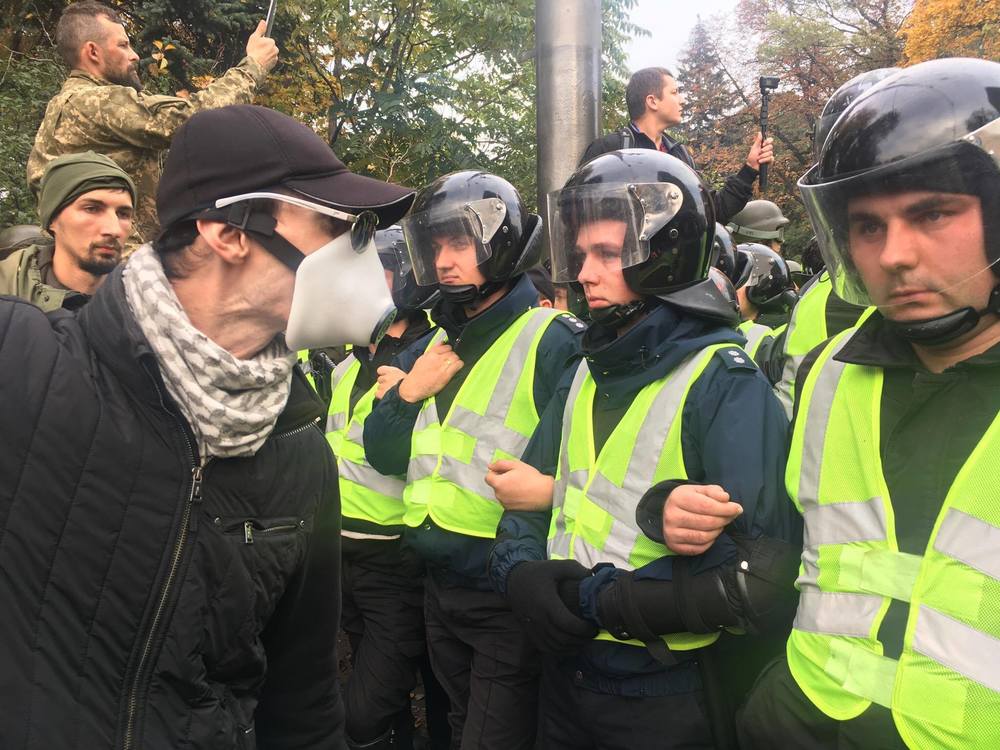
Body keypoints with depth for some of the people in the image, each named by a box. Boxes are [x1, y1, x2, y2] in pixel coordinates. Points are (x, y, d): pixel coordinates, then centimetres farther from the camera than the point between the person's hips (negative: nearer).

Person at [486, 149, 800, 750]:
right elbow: (525, 493, 6)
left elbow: (768, 581, -24)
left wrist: (592, 600, -22)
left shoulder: (726, 385, -18)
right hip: (563, 674, 6)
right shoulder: (588, 374, 5)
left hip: (662, 701, -6)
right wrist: (525, 574, -15)